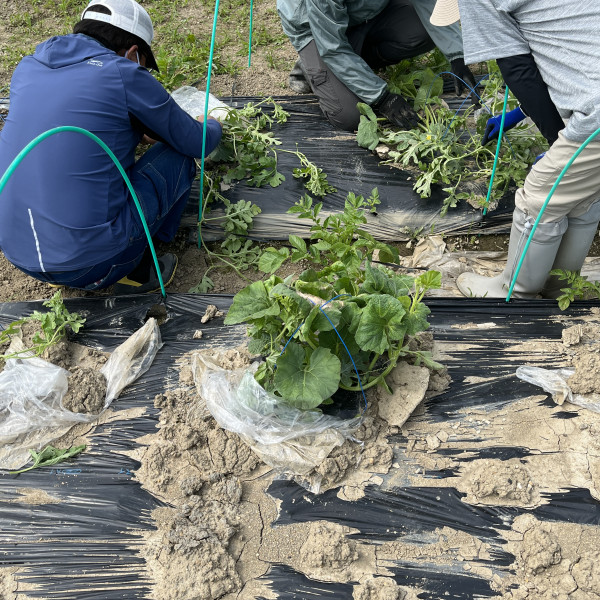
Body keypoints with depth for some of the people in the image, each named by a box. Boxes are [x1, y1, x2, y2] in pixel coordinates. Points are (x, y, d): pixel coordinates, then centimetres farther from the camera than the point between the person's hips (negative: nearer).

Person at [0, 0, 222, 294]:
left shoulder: (27, 68, 10)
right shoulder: (125, 75, -7)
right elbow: (196, 143, 5)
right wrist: (212, 127, 28)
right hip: (90, 265, -6)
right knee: (179, 155, 10)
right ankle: (134, 271, 9)